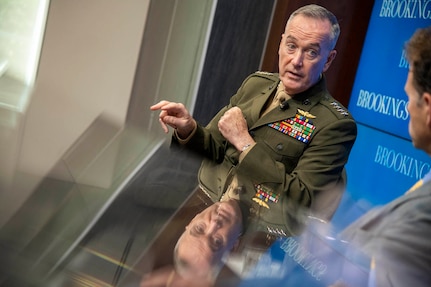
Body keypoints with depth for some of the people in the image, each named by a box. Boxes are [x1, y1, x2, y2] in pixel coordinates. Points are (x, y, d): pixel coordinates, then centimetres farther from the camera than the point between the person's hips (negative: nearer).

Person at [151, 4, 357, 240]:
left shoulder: (335, 124, -9)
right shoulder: (255, 83, 11)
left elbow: (301, 201, -16)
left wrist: (245, 143, -16)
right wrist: (189, 129, -5)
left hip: (259, 235, -6)